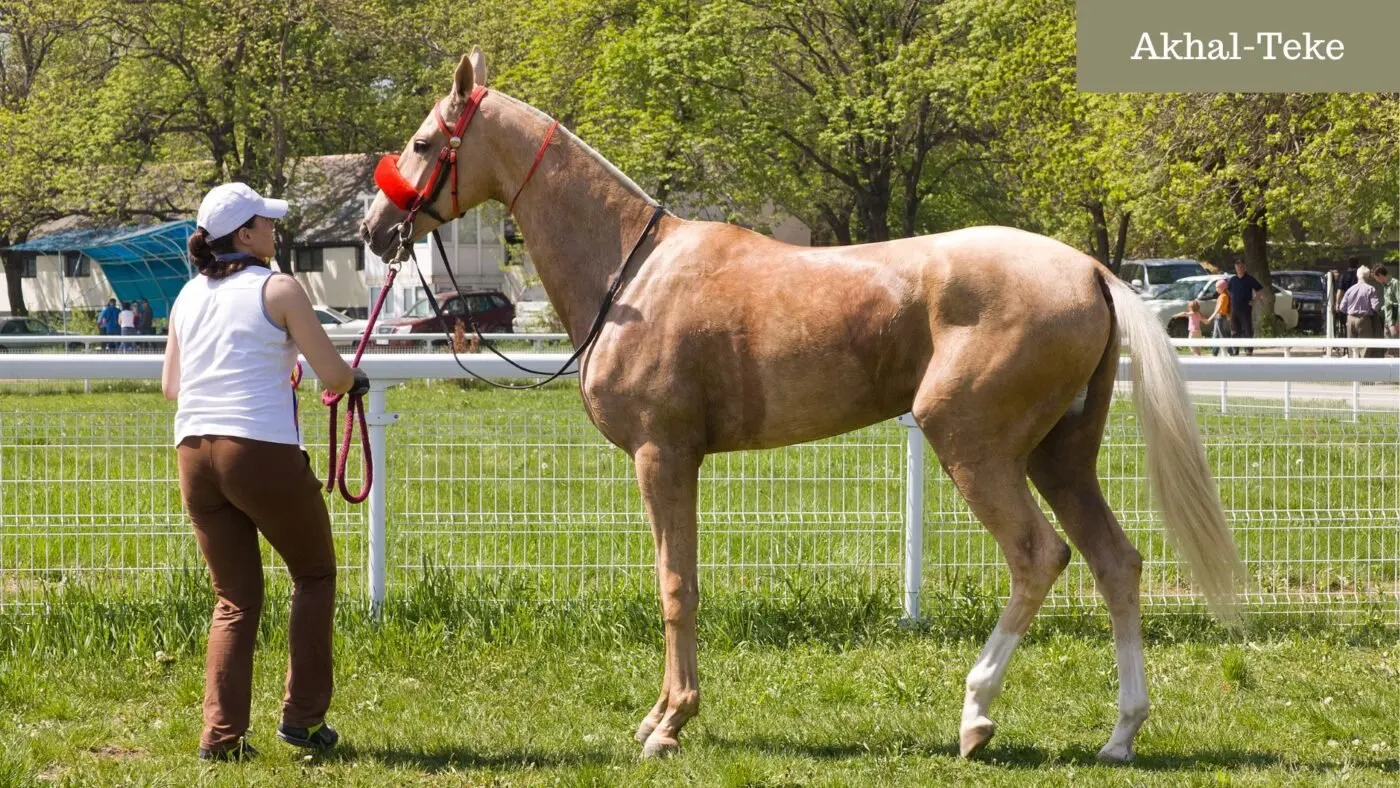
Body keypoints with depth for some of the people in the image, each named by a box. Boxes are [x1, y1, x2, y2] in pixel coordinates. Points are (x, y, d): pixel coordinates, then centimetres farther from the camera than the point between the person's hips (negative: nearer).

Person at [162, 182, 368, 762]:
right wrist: (353, 382, 18)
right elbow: (333, 375, -5)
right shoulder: (278, 290, -4)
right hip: (262, 449, -5)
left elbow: (170, 385, 17)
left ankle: (222, 735, 4)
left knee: (235, 600, 14)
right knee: (315, 574, 16)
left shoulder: (189, 297, 13)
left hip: (194, 452, 5)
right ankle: (302, 715, 13)